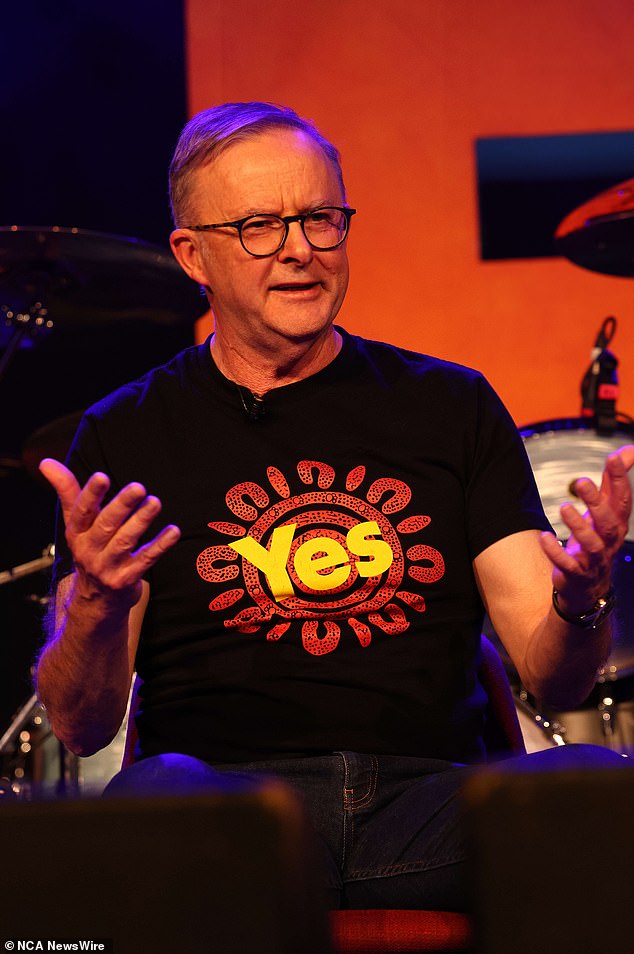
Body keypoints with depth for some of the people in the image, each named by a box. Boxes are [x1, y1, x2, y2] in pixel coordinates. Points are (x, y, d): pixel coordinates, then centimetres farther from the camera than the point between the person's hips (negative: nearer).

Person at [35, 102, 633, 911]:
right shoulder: (127, 434, 12)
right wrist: (96, 608, -17)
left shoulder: (451, 405, 16)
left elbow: (551, 678, 9)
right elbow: (84, 726, 6)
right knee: (155, 793, -36)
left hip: (432, 794, 2)